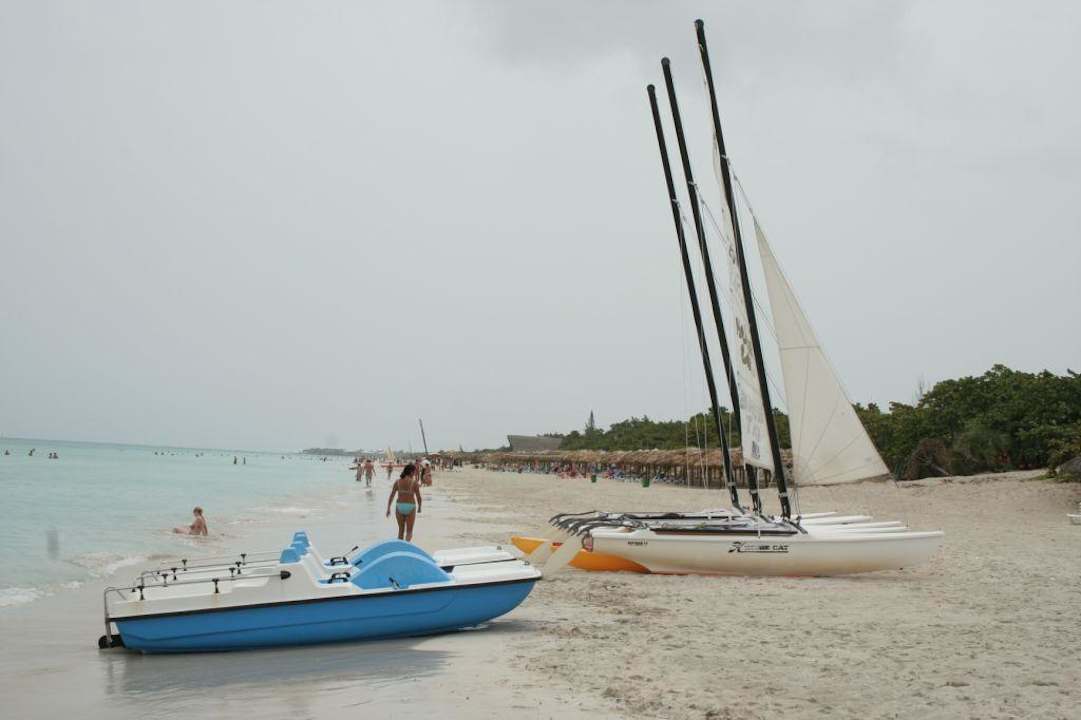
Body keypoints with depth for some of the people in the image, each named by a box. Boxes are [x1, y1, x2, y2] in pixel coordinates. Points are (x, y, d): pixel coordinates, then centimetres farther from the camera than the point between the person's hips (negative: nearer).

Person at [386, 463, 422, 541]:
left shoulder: (397, 481, 2)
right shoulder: (414, 482, -7)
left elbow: (391, 496, 1)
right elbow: (419, 497, -5)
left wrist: (388, 509, 5)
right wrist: (419, 507, 12)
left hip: (399, 506, 3)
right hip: (410, 507, -3)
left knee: (401, 530, 18)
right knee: (409, 531, 4)